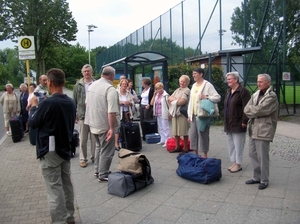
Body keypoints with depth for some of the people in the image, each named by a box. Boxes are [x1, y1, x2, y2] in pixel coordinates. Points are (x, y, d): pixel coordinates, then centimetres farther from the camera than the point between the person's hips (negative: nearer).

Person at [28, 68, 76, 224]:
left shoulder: (47, 103, -20)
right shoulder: (71, 102, 2)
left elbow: (32, 123, -6)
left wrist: (34, 106, 10)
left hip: (49, 151, -7)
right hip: (65, 149, 7)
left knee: (54, 189, 0)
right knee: (66, 185, 17)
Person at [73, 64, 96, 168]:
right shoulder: (78, 85, 4)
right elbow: (74, 101, 6)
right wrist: (75, 115, 2)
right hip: (82, 115, 1)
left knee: (95, 138, 8)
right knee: (82, 139, 7)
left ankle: (94, 157, 22)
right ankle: (82, 158, 18)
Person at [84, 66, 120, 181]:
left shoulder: (93, 85, 4)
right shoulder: (110, 89, -22)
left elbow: (87, 103, 14)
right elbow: (111, 112, -27)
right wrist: (112, 128, -23)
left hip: (93, 123, 8)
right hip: (105, 125, -8)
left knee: (99, 147, 24)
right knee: (106, 151, 7)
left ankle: (97, 170, 34)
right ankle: (103, 175, 17)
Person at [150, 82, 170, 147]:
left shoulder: (165, 95, -10)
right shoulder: (156, 95, 11)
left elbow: (168, 104, -12)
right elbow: (151, 103, 9)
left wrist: (169, 113, -16)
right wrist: (154, 95, 2)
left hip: (164, 114, -8)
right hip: (158, 114, 8)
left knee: (165, 127, -5)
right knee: (160, 128, 15)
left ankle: (167, 141, -1)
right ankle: (162, 140, 25)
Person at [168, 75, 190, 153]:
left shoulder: (187, 91, -5)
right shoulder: (177, 90, 20)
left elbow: (182, 101, -17)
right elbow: (169, 98, 14)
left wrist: (173, 101, -2)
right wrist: (176, 99, -5)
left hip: (182, 113, -7)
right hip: (175, 112, 7)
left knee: (184, 132, -1)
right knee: (176, 131, 10)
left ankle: (185, 148, 8)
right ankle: (177, 147, 20)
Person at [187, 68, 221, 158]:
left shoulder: (207, 85, -6)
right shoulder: (194, 85, 16)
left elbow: (218, 97, -10)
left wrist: (206, 97, -22)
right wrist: (189, 114, 12)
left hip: (202, 115, -7)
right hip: (194, 115, 7)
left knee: (202, 135, -2)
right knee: (193, 135, 10)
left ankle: (204, 156, 9)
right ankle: (196, 154, 22)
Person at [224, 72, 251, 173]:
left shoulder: (243, 91, -12)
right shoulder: (228, 91, 15)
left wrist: (244, 121, -20)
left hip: (238, 124, -9)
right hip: (229, 124, 9)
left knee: (238, 145, 1)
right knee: (230, 144, 14)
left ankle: (238, 164, 12)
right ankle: (234, 162, 25)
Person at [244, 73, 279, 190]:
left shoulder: (271, 96, -10)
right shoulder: (255, 95, 13)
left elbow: (260, 110, -20)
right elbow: (246, 109, 6)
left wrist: (251, 109, -4)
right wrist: (255, 112, -11)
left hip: (263, 130, -8)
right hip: (252, 129, 8)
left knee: (262, 157, 0)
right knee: (252, 154, 14)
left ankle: (264, 180, 14)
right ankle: (257, 177, 28)